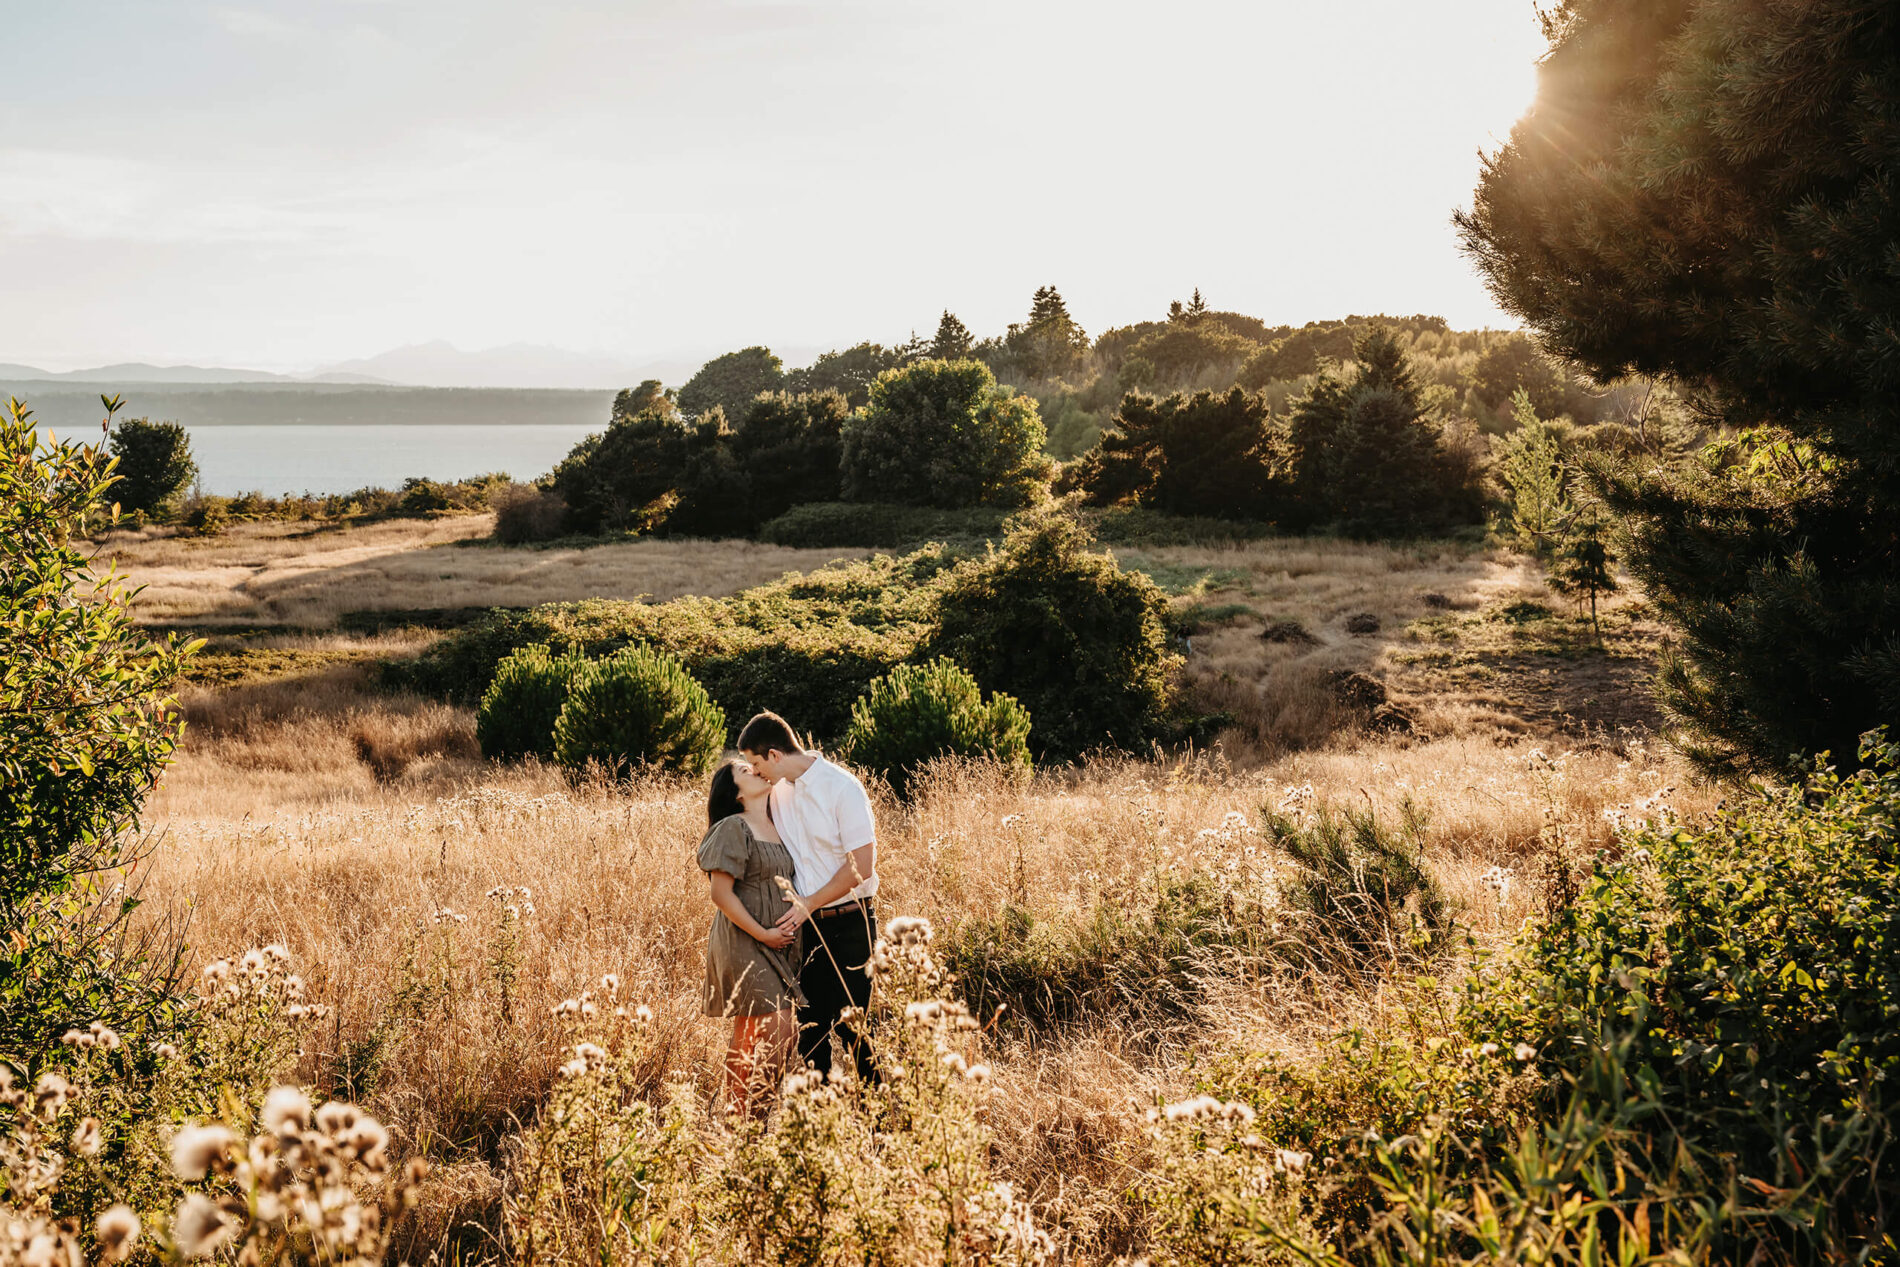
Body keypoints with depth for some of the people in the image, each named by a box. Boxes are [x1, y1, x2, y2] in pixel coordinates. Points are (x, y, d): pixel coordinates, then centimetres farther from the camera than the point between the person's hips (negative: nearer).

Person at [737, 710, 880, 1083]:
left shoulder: (842, 787, -14)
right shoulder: (780, 791, 6)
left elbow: (862, 866, -17)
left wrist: (809, 904, -14)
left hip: (848, 923, -6)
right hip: (806, 923, 6)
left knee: (850, 1022, -3)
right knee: (810, 1023, 7)